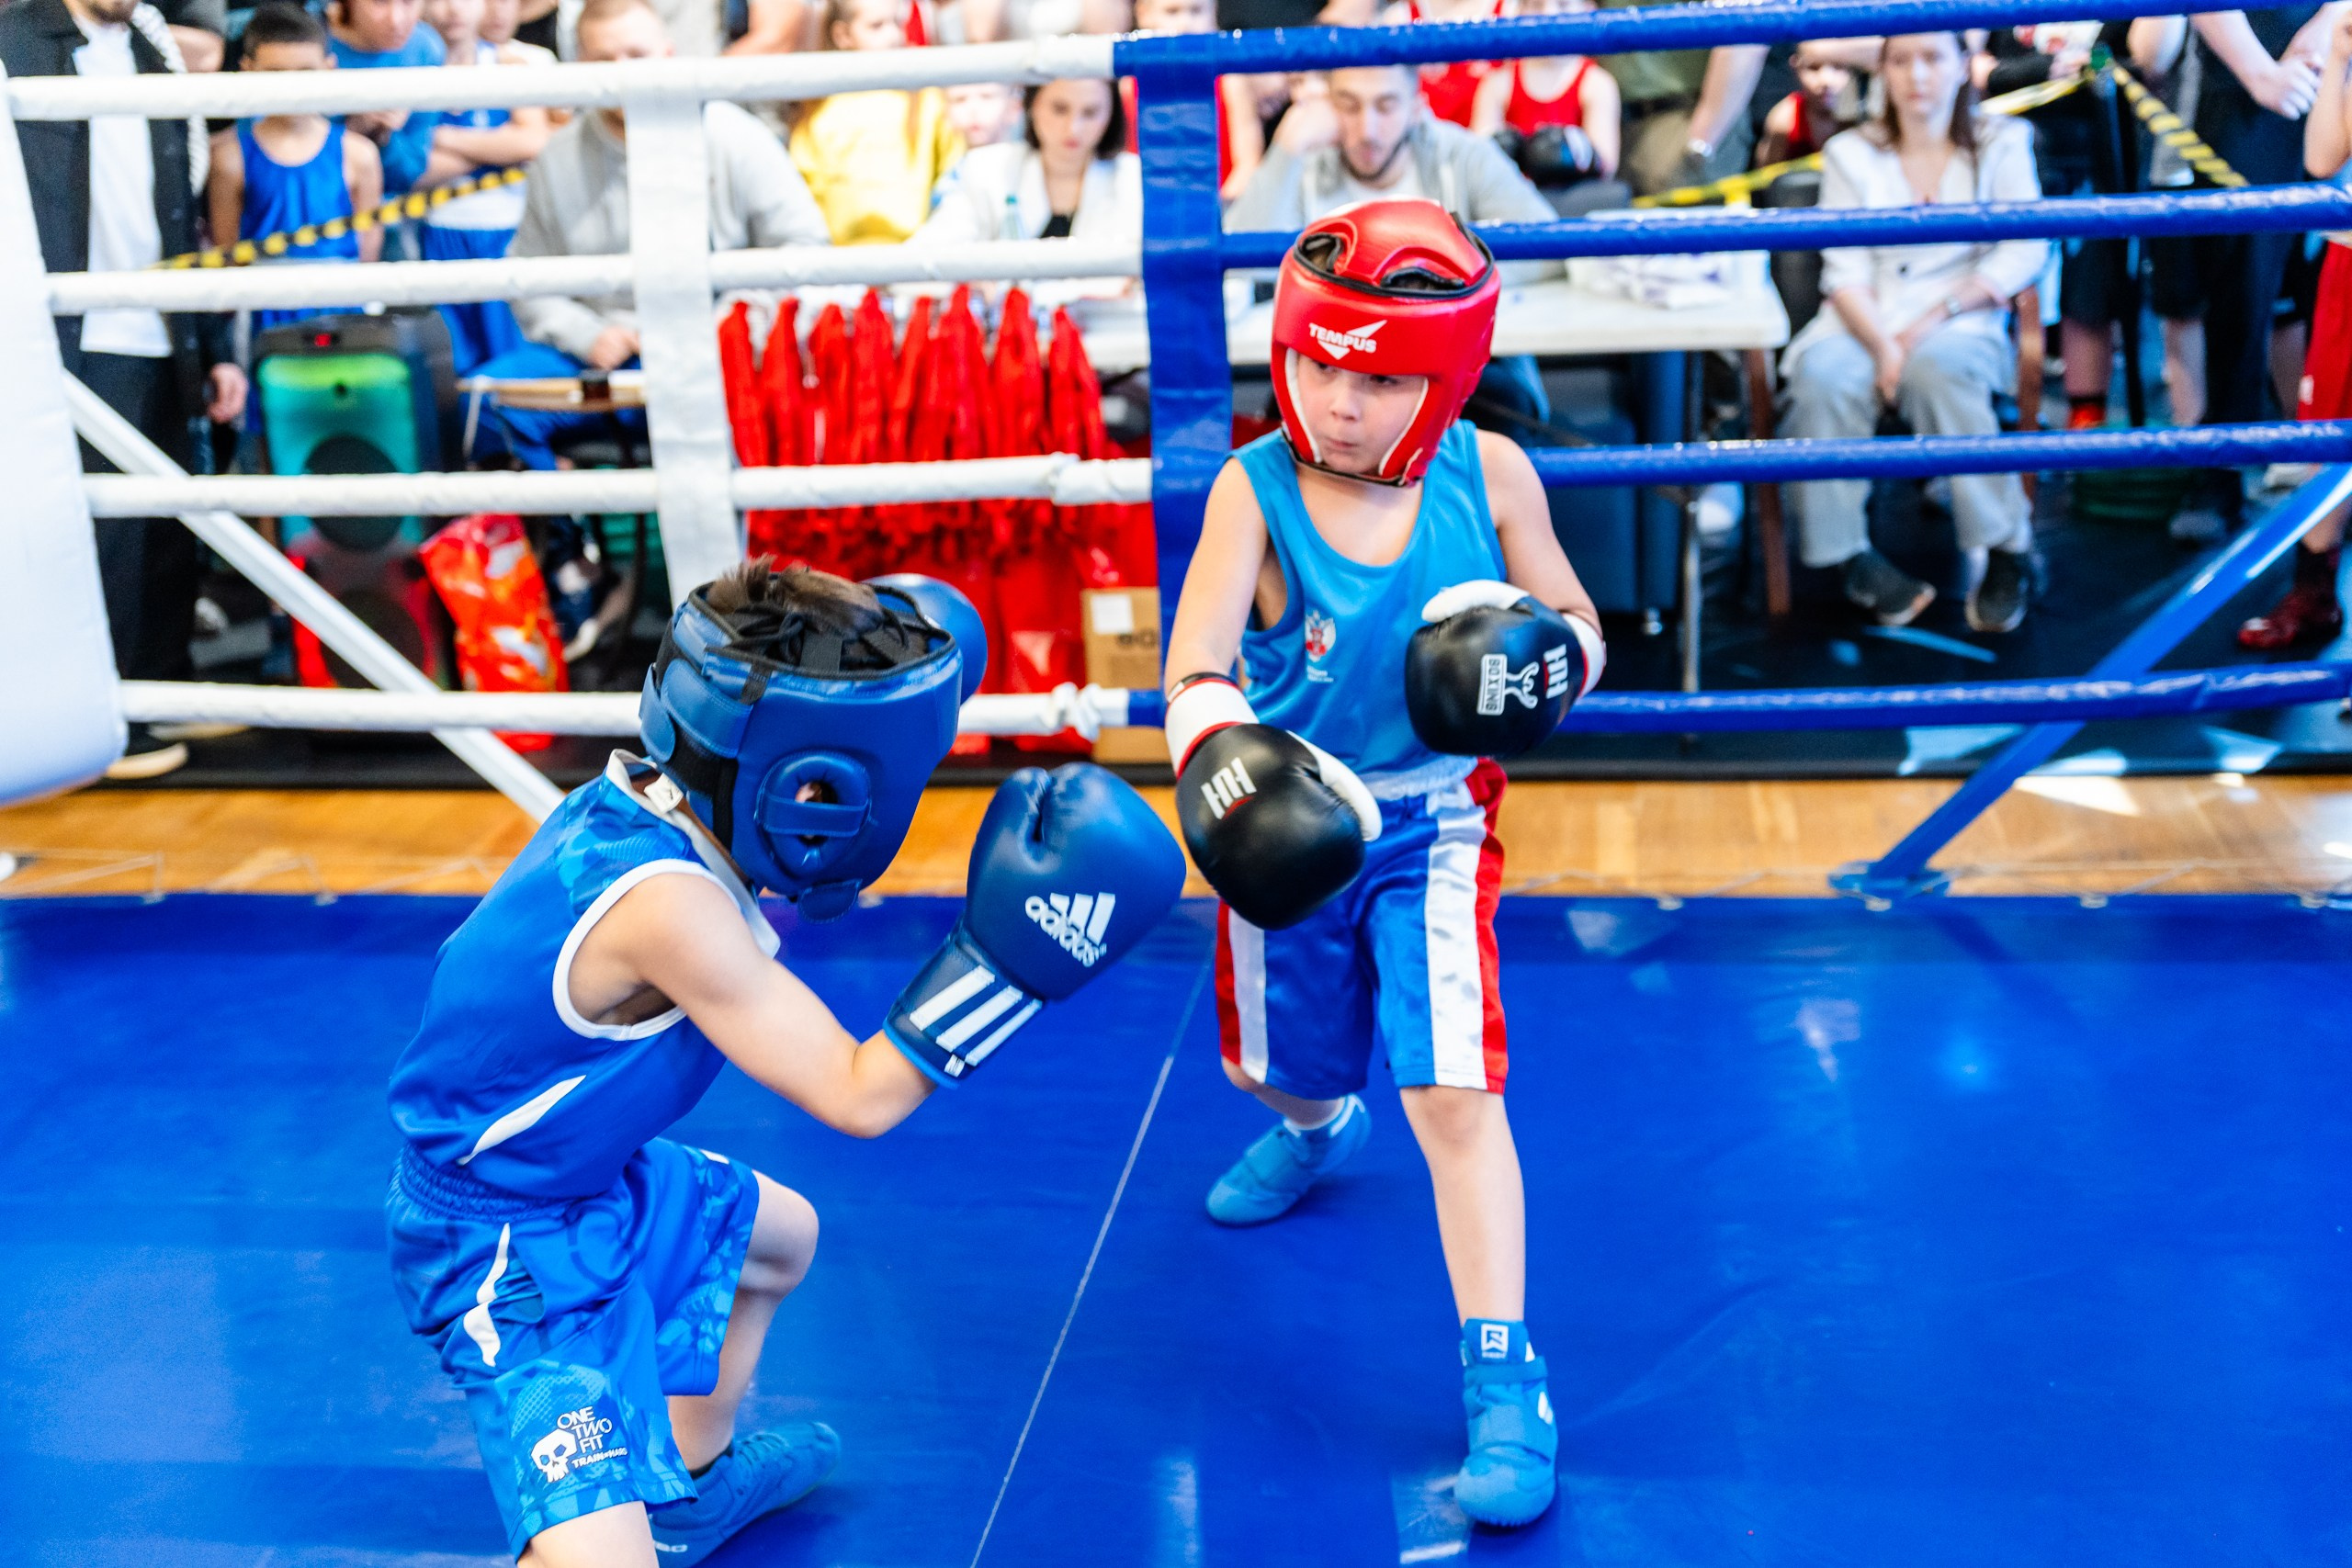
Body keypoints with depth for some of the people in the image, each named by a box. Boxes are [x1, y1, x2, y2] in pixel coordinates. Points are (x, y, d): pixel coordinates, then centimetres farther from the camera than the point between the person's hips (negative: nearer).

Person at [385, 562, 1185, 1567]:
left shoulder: (633, 802, -10)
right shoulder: (666, 904, -35)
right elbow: (860, 1098, -29)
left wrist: (891, 679, 4)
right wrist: (1008, 951, -34)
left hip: (599, 1177, 10)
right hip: (508, 1249, -10)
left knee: (778, 1237, 32)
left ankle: (692, 1485, 52)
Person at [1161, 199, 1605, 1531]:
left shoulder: (1489, 474, -13)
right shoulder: (1255, 488, -18)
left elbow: (1577, 621, 0)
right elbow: (1199, 656, -33)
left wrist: (1549, 657, -25)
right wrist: (1214, 746, -55)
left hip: (1432, 829, -1)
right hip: (1293, 832, 2)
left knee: (1454, 1094, -12)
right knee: (1275, 1067, 22)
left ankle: (1504, 1382, 2)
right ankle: (1318, 1128, 62)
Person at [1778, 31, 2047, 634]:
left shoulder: (2001, 144, 13)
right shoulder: (1849, 154, 13)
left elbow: (2025, 250, 1)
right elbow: (1845, 270, 1)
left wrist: (1936, 316, -14)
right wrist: (1883, 345, -17)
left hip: (1963, 321, -1)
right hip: (1866, 321, 1)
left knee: (1936, 367, -37)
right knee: (1821, 377, -33)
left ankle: (2006, 548, -25)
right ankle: (1848, 556, -23)